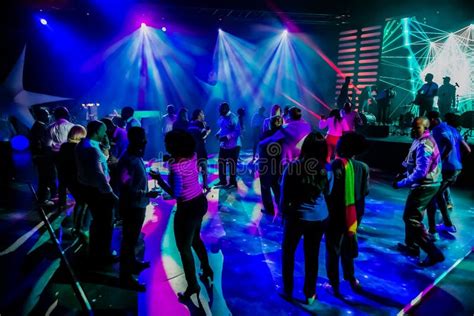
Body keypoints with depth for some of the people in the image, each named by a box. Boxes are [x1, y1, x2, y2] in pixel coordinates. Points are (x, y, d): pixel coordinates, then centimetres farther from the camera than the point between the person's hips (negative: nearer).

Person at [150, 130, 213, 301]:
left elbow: (175, 193, -23)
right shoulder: (192, 156, -5)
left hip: (187, 209, -8)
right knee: (195, 239, 29)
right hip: (200, 202, 8)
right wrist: (172, 160, 6)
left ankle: (193, 286, 24)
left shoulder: (176, 167, -27)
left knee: (184, 247, 10)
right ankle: (207, 270, 45)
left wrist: (159, 179, -15)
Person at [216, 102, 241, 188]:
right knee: (221, 163, 12)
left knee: (232, 164, 4)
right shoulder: (222, 118, 7)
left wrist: (226, 137, -28)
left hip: (233, 146, -8)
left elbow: (237, 132, -23)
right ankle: (222, 181, 28)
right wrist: (218, 133, 1)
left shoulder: (233, 118, -18)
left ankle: (232, 182, 19)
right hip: (223, 145, 8)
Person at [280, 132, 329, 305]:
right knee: (312, 256, 17)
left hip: (296, 216, -2)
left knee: (288, 253, 20)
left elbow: (284, 195, -9)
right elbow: (326, 192, 7)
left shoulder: (293, 167, -18)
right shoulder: (325, 169, -9)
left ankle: (288, 291, 32)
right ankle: (310, 295, 32)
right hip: (319, 218, 3)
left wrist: (283, 212, 6)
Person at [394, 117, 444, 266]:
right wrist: (404, 175, 13)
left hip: (424, 186, -11)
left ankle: (434, 253, -3)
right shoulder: (422, 141, 11)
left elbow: (420, 172, -28)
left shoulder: (423, 145, -22)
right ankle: (411, 246, 33)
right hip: (426, 184, 11)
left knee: (411, 219, -7)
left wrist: (401, 183, -21)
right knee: (410, 216, 20)